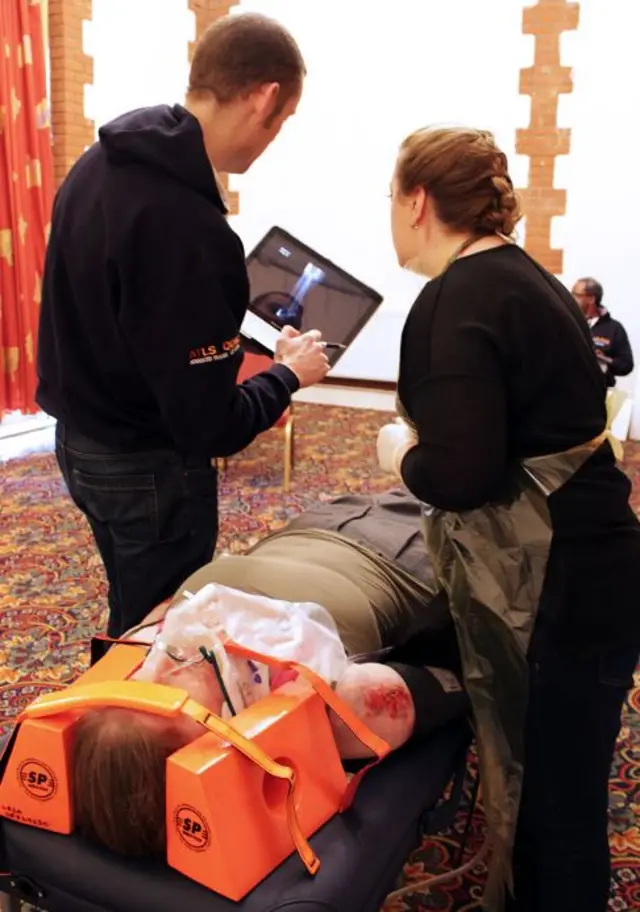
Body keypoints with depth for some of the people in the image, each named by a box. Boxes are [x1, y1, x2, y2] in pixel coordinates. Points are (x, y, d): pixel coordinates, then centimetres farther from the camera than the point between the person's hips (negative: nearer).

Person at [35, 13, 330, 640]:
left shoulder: (101, 161, -1)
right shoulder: (189, 226, -30)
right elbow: (209, 427, -26)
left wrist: (230, 344, 11)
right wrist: (289, 374, -8)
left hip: (81, 438, 9)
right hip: (148, 464, -9)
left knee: (131, 623, 26)